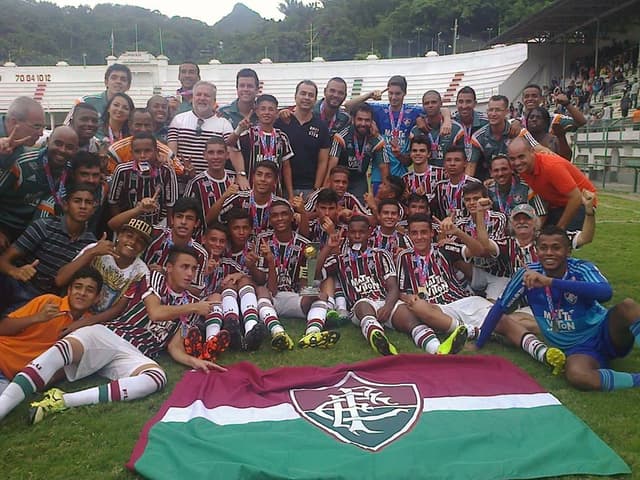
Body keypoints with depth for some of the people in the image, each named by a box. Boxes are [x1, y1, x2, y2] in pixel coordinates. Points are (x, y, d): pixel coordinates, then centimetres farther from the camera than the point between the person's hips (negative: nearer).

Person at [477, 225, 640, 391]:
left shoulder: (581, 268, -14)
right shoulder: (528, 274, -9)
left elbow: (605, 292, -37)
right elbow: (500, 308, 0)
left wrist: (550, 281, -41)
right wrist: (477, 346, 2)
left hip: (605, 334, -1)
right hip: (576, 349, 1)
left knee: (627, 305, -32)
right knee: (576, 375, -35)